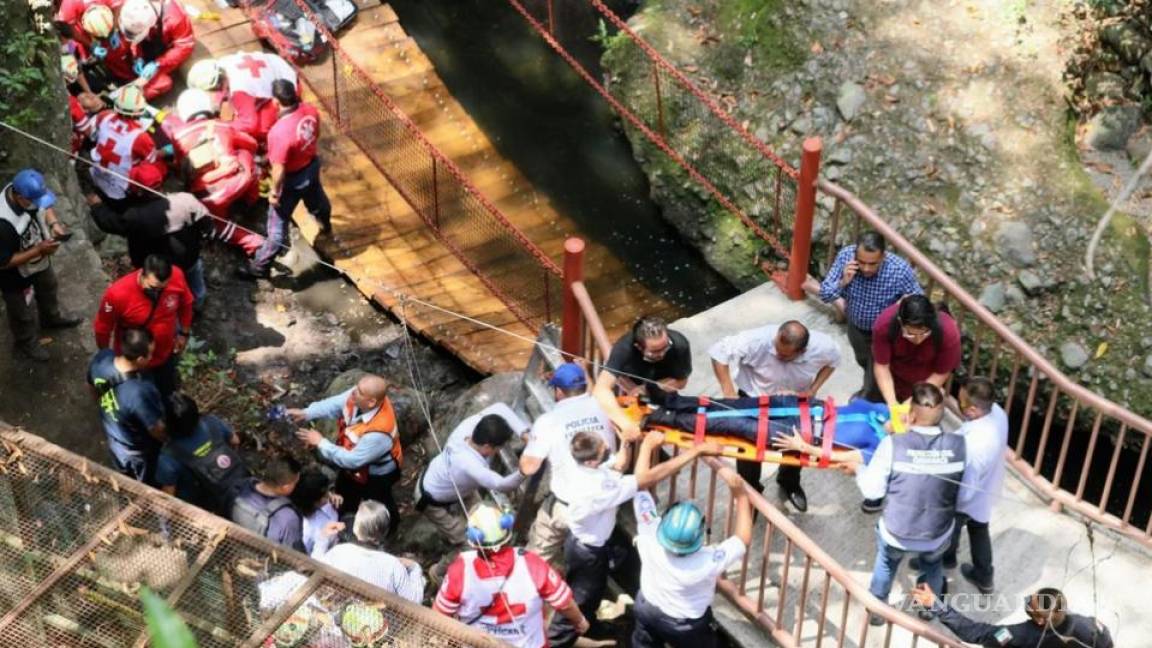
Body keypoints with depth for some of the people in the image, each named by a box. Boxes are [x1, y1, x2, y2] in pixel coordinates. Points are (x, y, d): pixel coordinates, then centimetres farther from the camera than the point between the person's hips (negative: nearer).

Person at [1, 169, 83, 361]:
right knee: (22, 313, 23)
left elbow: (45, 207, 0)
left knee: (48, 289, 35)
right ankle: (27, 343, 52)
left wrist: (54, 223, -19)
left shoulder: (25, 191, -25)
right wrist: (38, 250, -34)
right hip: (17, 276, -7)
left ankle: (52, 318, 66)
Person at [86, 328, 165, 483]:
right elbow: (158, 431, -28)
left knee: (123, 481, 35)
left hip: (114, 438, 6)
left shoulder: (101, 359, -27)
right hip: (139, 452, -6)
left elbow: (93, 388, -2)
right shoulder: (140, 393, -46)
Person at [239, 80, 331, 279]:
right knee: (317, 200, 38)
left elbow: (279, 169, -28)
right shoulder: (310, 110, -18)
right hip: (312, 166, 7)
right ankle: (325, 226, 69)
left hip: (292, 179, -7)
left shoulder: (280, 132, -39)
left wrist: (274, 191, -13)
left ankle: (260, 266, 24)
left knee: (278, 223, 8)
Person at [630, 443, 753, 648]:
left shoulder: (650, 538, -37)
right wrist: (740, 493, -26)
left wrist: (647, 445, -14)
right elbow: (743, 538, -22)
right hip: (688, 626, -3)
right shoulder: (708, 562, -41)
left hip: (648, 610, 3)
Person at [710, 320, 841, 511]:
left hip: (796, 401, 2)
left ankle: (789, 483, 50)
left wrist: (812, 390, -18)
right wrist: (728, 392, -36)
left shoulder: (822, 347, -31)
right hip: (754, 399, -2)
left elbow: (833, 360, -6)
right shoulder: (759, 340, -41)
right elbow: (719, 351, -31)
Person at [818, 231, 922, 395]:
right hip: (855, 326, 4)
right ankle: (867, 390, 63)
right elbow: (824, 294, -20)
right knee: (864, 363, 32)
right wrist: (842, 282, -37)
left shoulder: (901, 270, -37)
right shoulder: (845, 255, -29)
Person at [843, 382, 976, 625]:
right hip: (938, 536, 1)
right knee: (933, 565, 36)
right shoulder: (958, 445, -19)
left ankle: (876, 609, 53)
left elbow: (873, 490, -13)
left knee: (886, 563, 33)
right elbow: (965, 497, -8)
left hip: (896, 533, -1)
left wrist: (857, 470, 7)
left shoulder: (893, 444, -25)